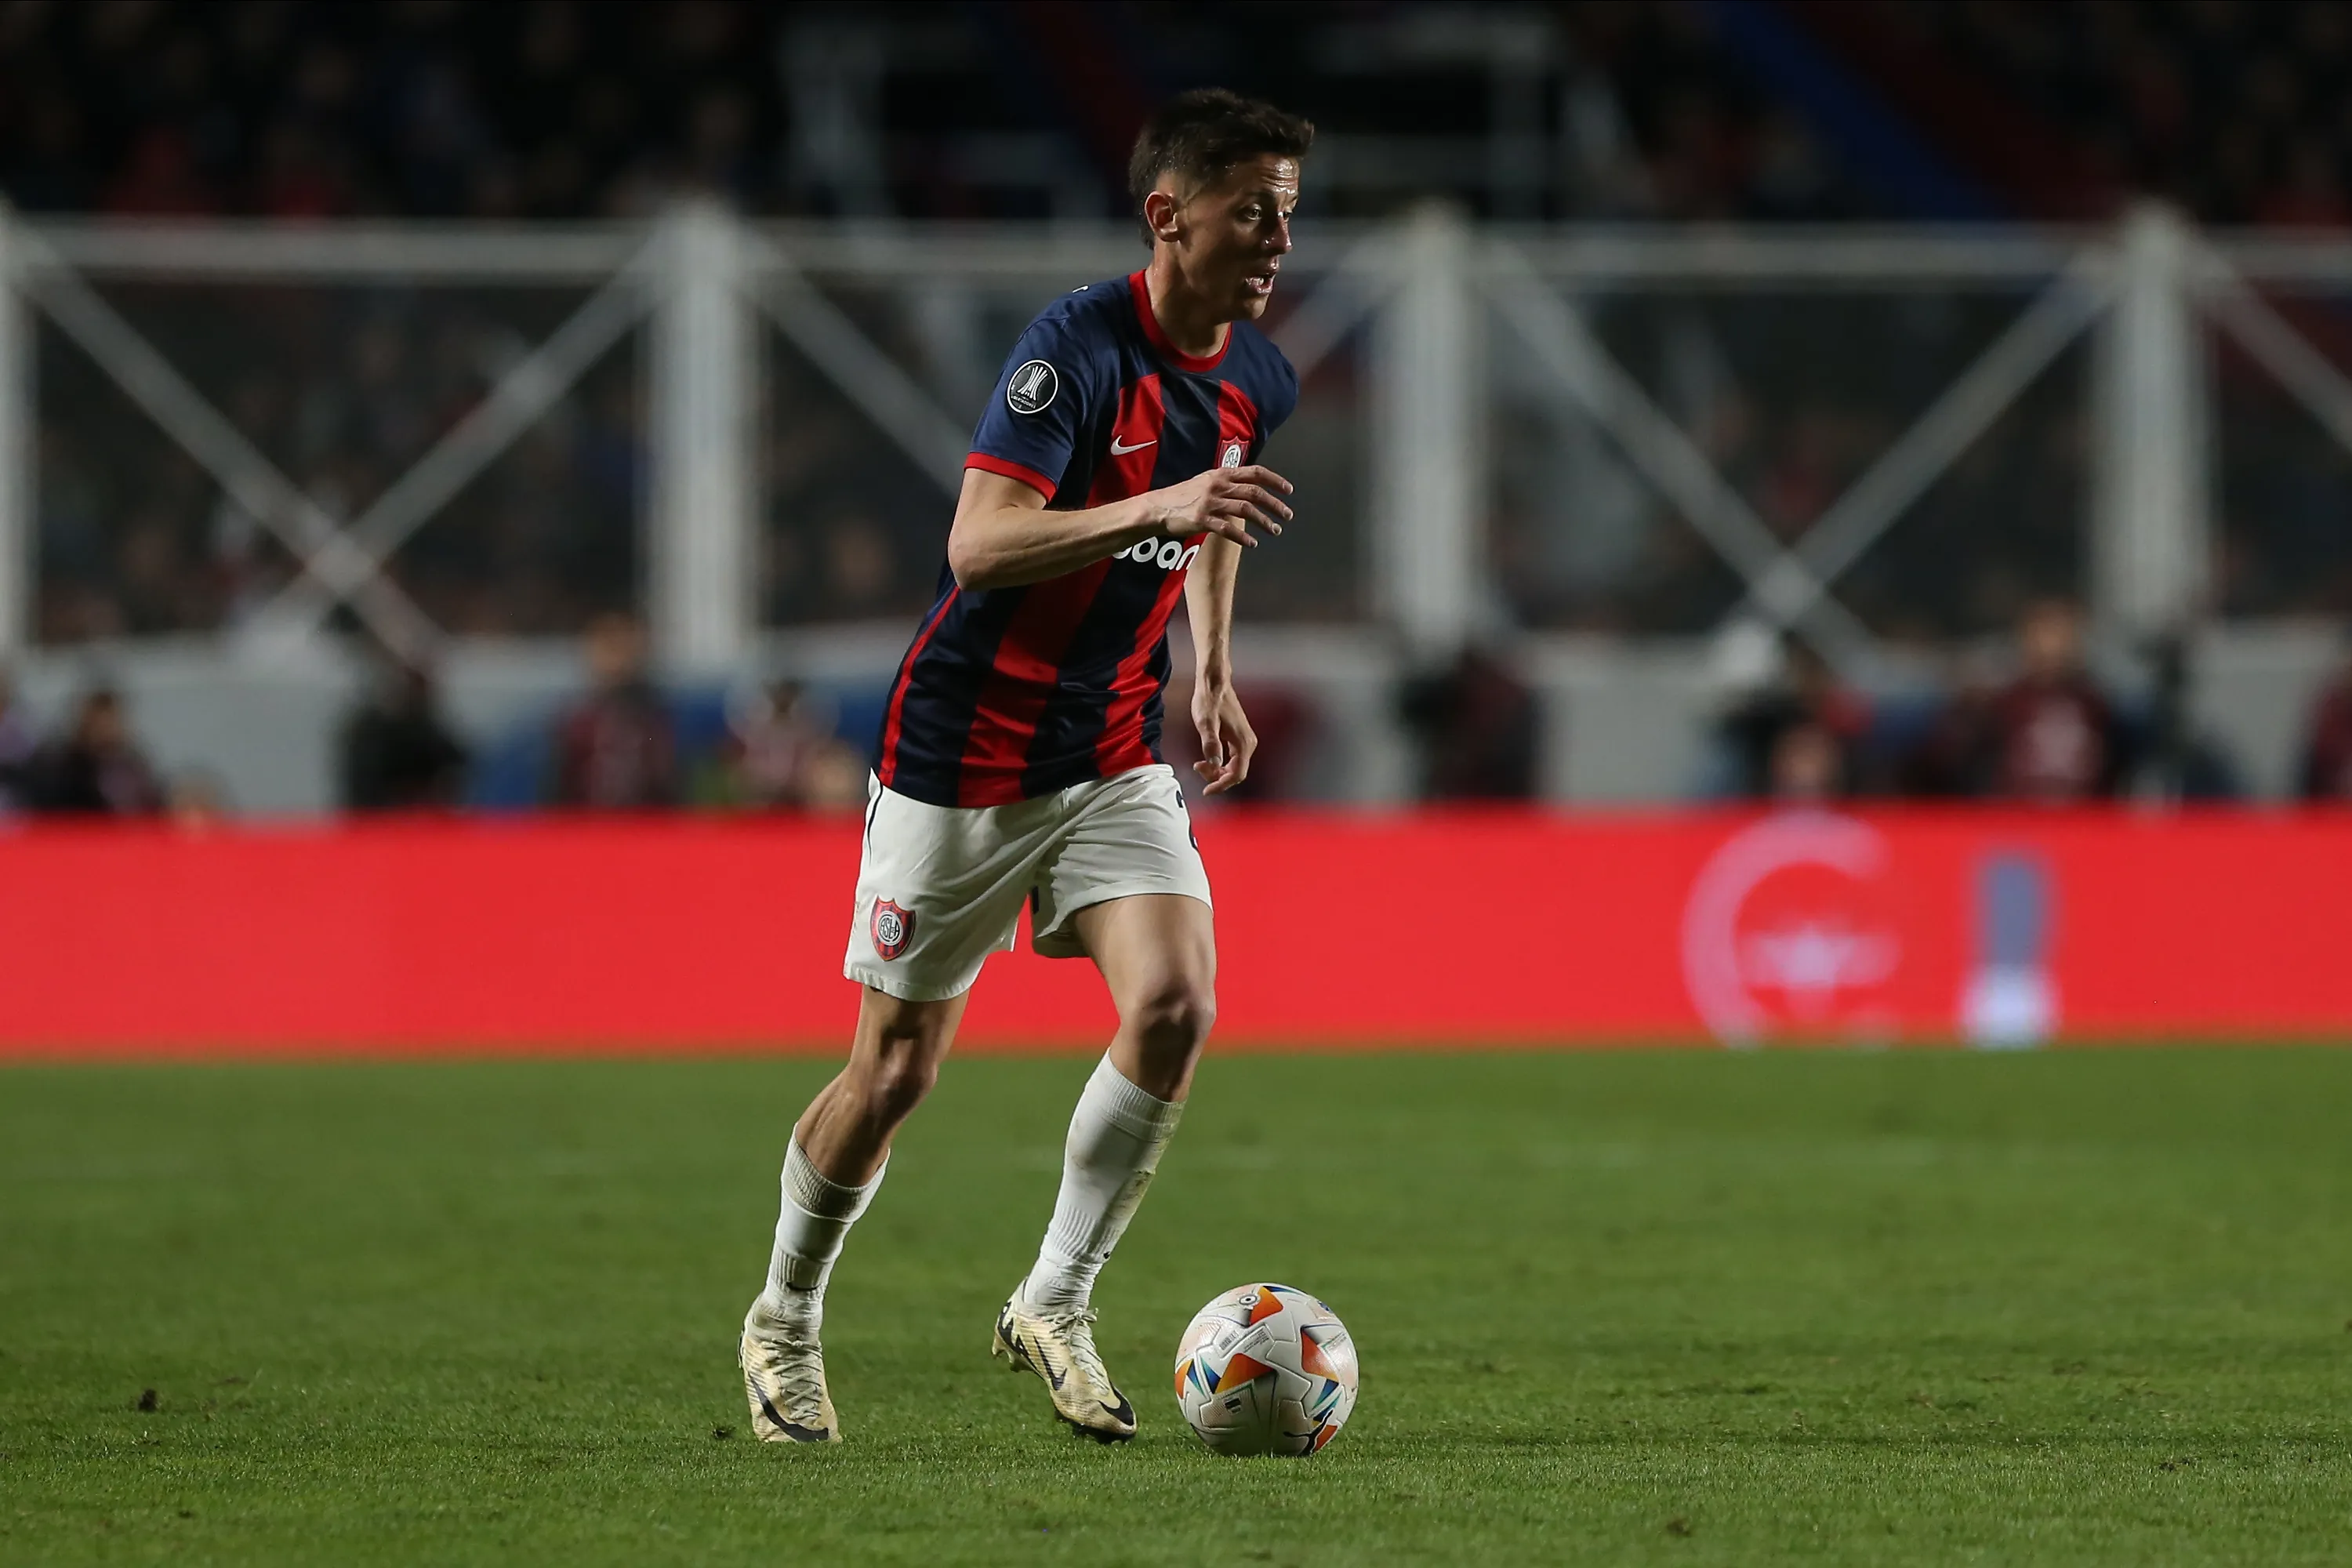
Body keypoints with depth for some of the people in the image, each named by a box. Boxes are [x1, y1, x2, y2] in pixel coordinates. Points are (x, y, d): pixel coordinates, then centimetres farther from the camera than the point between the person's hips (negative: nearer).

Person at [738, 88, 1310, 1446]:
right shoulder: (1080, 344, -21)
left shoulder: (1258, 384, 2)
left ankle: (1055, 1305, 0)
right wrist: (1158, 508, -41)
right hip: (964, 757, -6)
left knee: (1174, 1007, -16)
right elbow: (979, 544, -31)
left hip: (1116, 759, 6)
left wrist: (1213, 672, 21)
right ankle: (785, 1322, 26)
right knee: (898, 1069, 3)